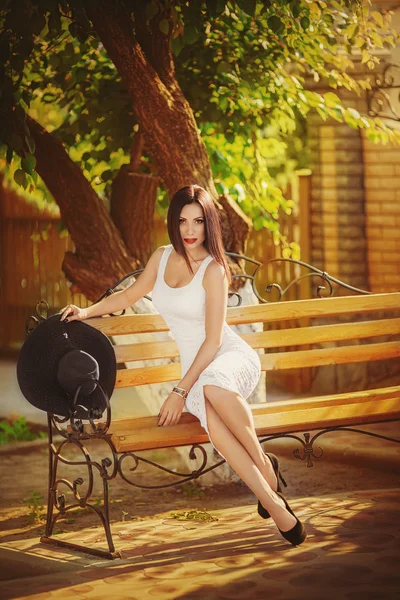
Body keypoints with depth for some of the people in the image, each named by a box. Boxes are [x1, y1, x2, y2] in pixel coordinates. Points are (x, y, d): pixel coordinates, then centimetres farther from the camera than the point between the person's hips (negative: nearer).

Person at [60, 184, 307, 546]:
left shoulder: (213, 269, -11)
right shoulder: (162, 258, 8)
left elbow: (213, 340, -14)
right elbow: (131, 294, 26)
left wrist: (180, 392, -19)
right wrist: (87, 311, 12)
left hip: (233, 357, -4)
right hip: (195, 369, 4)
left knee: (213, 385, -43)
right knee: (209, 414, -35)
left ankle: (264, 463, -21)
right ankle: (272, 501, -36)